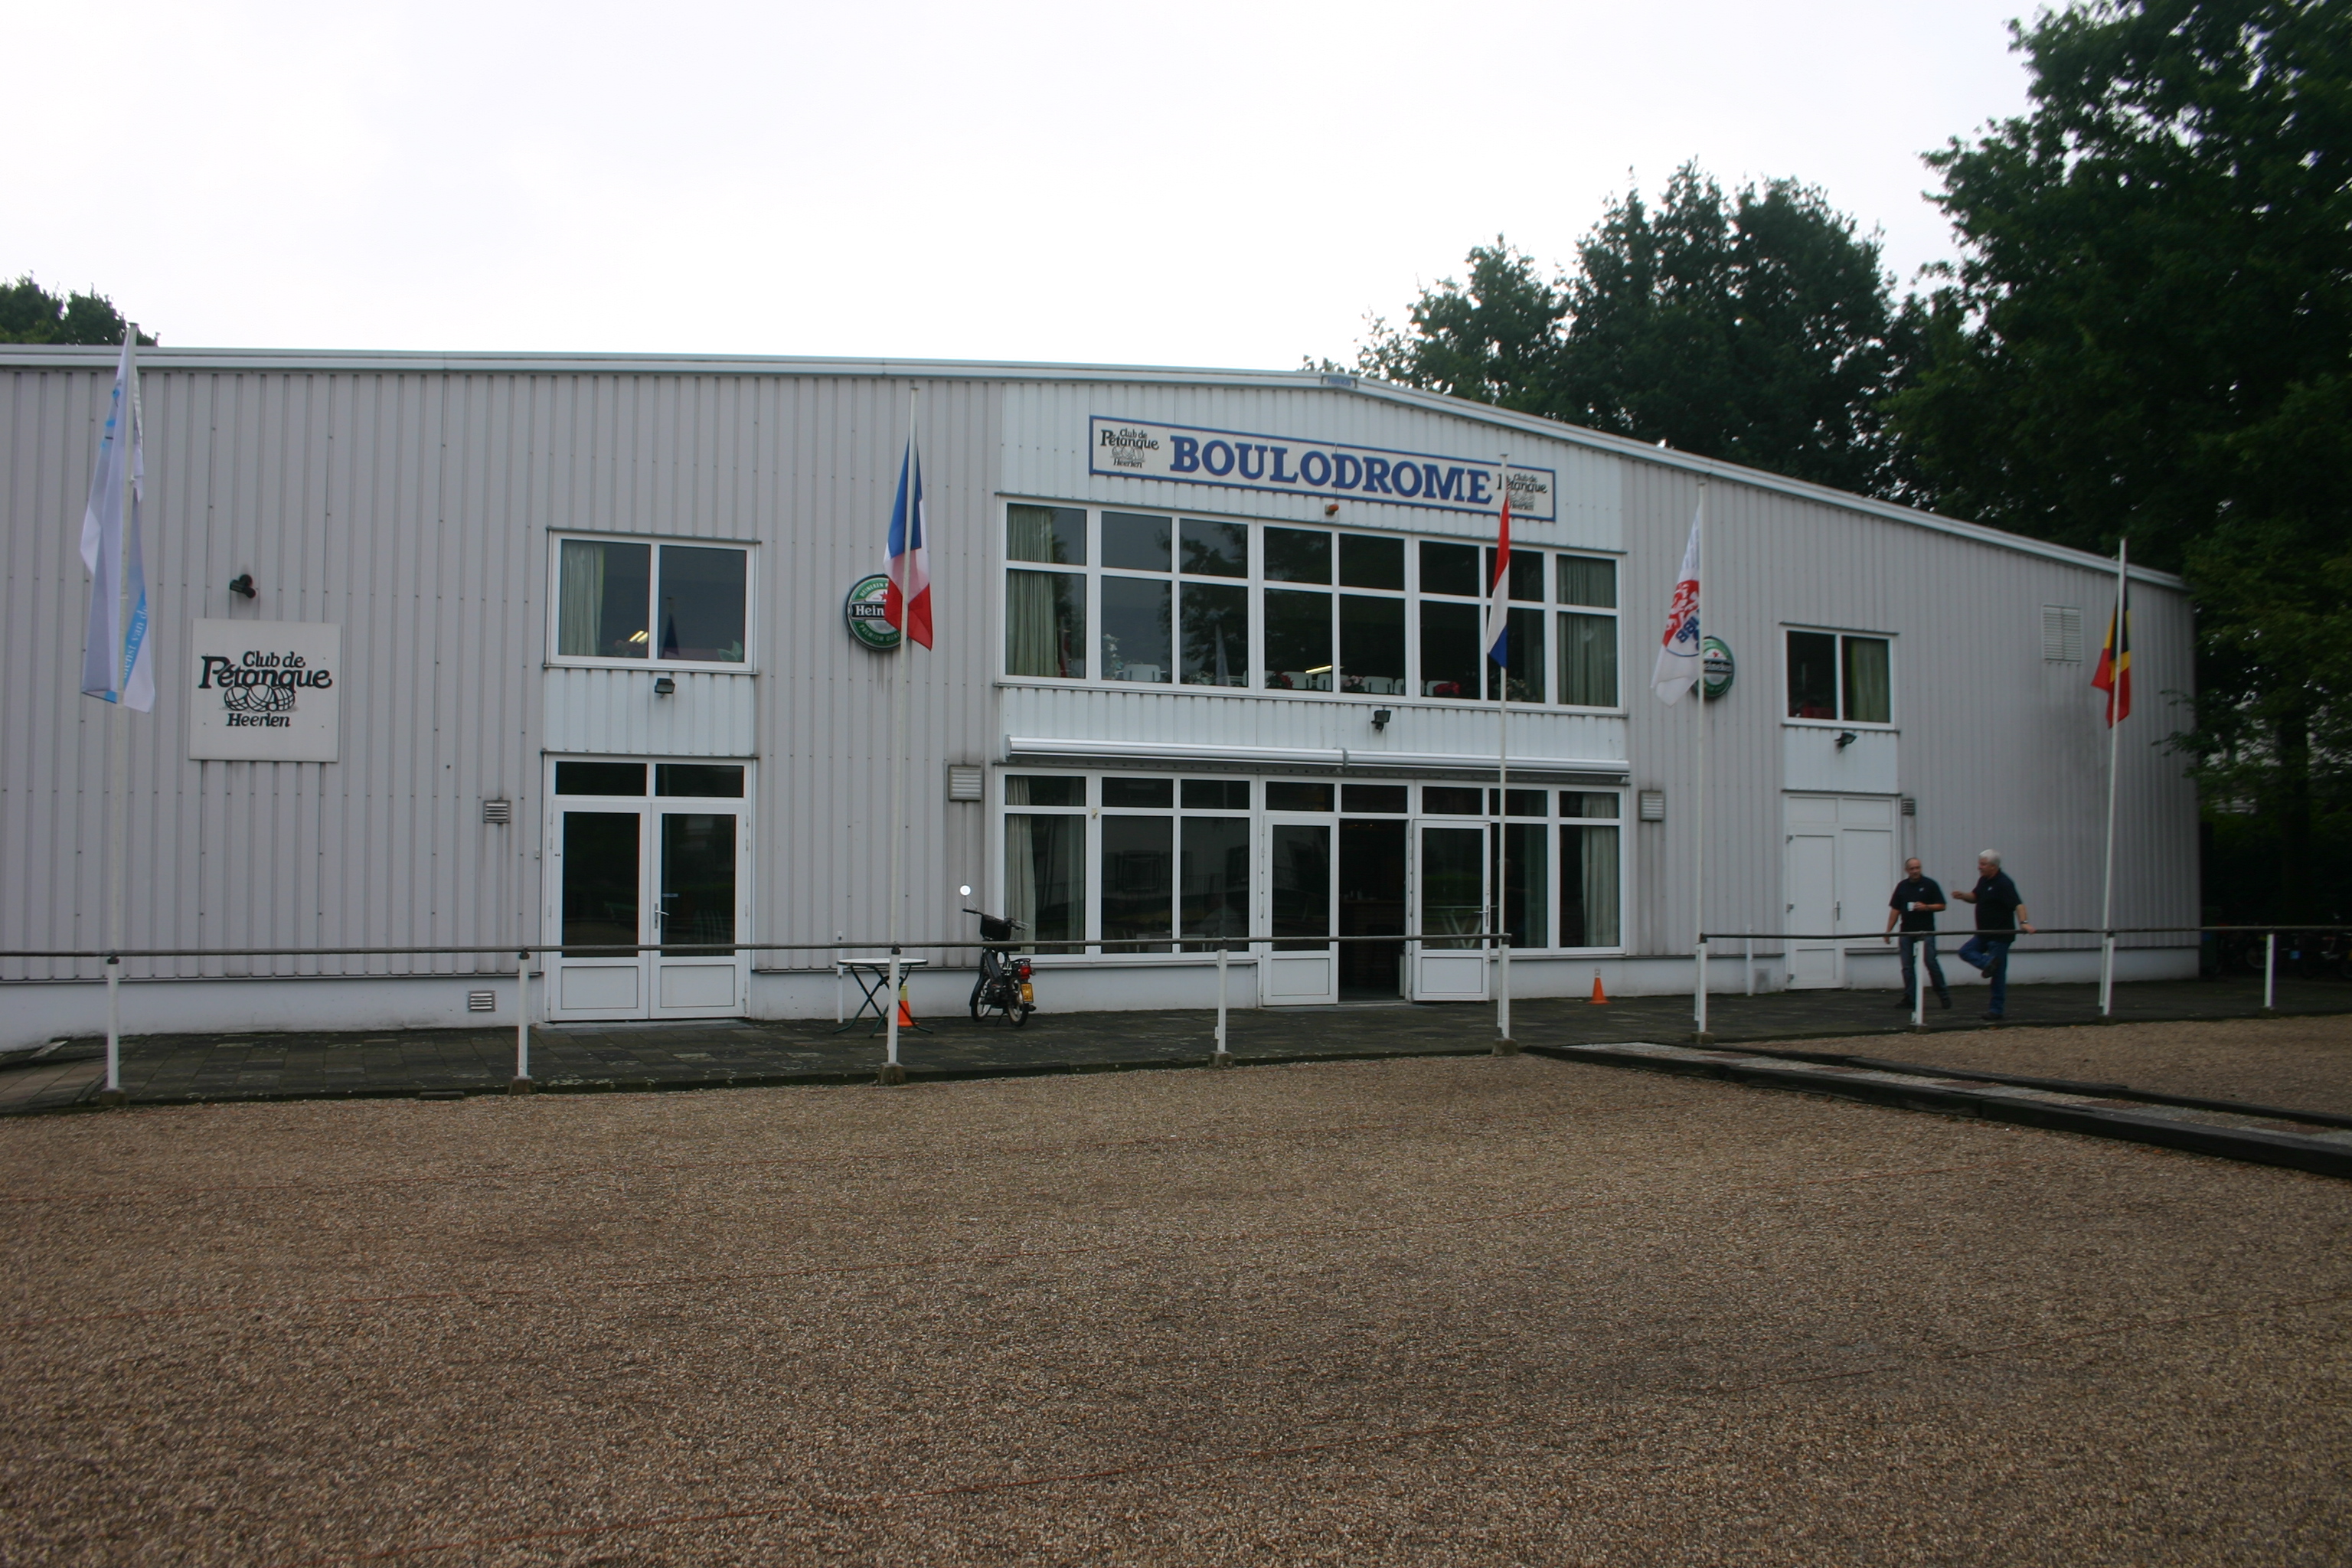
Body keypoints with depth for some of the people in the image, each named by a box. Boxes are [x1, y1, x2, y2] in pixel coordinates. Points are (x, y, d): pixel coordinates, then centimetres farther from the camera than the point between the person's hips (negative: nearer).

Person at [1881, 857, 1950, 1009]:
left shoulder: (1930, 884, -1)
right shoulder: (1902, 886, 10)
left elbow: (1941, 905, 0)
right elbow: (1895, 909, 11)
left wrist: (1926, 907, -17)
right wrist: (1888, 931, 6)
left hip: (1926, 931, -4)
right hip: (1907, 931, 4)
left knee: (1931, 963, -8)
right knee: (1907, 967, 3)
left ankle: (1944, 995, 4)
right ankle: (1910, 998, 8)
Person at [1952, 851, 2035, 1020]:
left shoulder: (2004, 883, -20)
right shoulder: (1984, 880, 8)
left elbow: (2017, 904, -30)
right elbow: (1975, 896, 22)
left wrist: (2024, 922, -46)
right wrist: (1962, 896, -1)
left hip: (2000, 935, -9)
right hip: (1984, 934, 9)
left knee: (1998, 974, -3)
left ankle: (1997, 1010, 2)